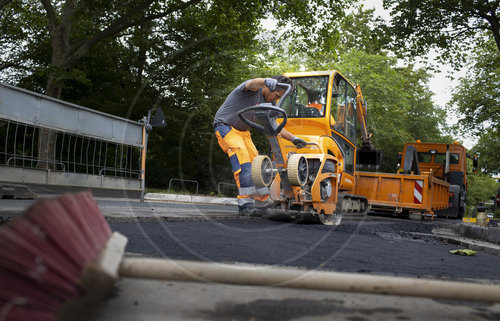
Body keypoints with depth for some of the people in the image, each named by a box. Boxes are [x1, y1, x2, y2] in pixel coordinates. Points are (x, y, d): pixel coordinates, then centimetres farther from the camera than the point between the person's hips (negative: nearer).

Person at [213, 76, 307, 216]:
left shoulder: (270, 103, 4)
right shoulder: (254, 89, -20)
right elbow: (252, 84, -46)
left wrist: (293, 138, -1)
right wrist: (267, 81, -68)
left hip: (243, 130, 8)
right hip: (225, 125, -8)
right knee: (241, 156, -26)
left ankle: (262, 201, 9)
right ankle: (245, 203, -31)